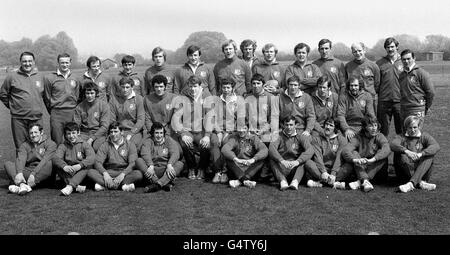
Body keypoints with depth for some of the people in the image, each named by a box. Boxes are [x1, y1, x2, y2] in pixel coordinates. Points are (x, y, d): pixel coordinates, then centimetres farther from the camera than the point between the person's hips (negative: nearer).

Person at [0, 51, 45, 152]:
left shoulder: (40, 77, 7)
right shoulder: (12, 77, -1)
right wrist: (12, 106, 7)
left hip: (37, 118, 2)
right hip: (19, 119, -2)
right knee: (20, 146, 4)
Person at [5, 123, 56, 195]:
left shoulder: (50, 144, 2)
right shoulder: (24, 145, 14)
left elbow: (45, 161, -14)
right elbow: (20, 159, -5)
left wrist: (33, 174, -28)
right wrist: (19, 173, -26)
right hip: (27, 171, 4)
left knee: (49, 163, -32)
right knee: (8, 164, -14)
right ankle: (22, 185, -40)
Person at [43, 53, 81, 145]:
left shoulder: (76, 78, 8)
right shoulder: (49, 78, -1)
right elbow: (47, 97, 5)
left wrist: (75, 110, 9)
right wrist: (53, 111, 9)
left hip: (73, 113, 3)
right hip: (57, 114, -3)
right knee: (57, 142, 0)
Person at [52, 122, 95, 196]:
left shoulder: (84, 144, 2)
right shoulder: (63, 146, 7)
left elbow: (92, 158, -17)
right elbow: (55, 158, -13)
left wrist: (80, 165, -34)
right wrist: (64, 166, -35)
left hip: (82, 174, -2)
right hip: (68, 174, 2)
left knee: (89, 165, -28)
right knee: (56, 165, -22)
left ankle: (70, 186, -44)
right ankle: (76, 186, -38)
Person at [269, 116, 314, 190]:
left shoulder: (300, 138, 6)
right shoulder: (279, 136, 5)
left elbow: (310, 150, -14)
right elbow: (271, 148, -16)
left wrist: (297, 161, -30)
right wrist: (282, 161, -34)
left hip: (295, 169, 0)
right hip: (281, 169, 0)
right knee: (272, 159, -24)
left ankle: (295, 181, -43)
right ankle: (283, 181, -41)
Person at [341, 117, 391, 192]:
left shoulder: (379, 137, -2)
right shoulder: (358, 138, -3)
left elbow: (387, 149, -25)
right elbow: (345, 150, -20)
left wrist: (372, 159, -41)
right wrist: (354, 159, -41)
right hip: (360, 168, 0)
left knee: (383, 156, -24)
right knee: (354, 153, -20)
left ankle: (359, 182, -36)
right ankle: (365, 181, -41)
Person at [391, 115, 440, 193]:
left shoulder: (424, 136, 7)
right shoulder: (402, 137, 5)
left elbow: (436, 146, -15)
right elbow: (393, 145, -19)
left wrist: (421, 154, -33)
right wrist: (406, 151, -39)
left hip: (422, 171, 1)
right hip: (405, 174, -1)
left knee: (430, 155, -22)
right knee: (401, 156, -25)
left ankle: (411, 183, -36)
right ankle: (421, 183, -30)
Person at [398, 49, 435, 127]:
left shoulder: (421, 73, -7)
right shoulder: (401, 75, 13)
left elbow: (431, 92, -6)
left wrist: (426, 108, 1)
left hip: (417, 110, -6)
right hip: (403, 109, 7)